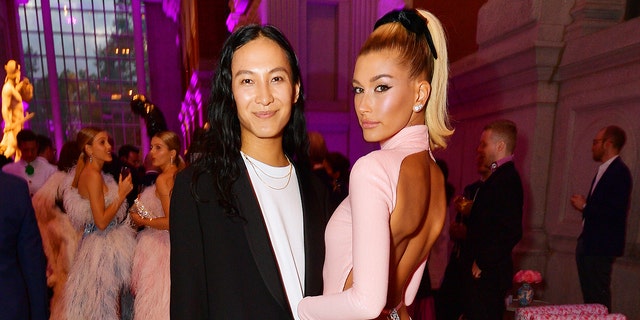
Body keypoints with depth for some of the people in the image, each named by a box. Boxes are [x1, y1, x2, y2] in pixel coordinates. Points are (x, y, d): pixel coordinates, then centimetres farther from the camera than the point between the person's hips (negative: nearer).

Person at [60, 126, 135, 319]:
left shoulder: (87, 173, 10)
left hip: (104, 243, 9)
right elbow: (101, 222, -22)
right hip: (104, 247, -9)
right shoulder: (93, 175, -18)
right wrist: (122, 194, -17)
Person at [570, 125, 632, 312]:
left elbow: (617, 212, -23)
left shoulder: (619, 172, -15)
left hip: (601, 247, -9)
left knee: (598, 298, 1)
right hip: (589, 242, 9)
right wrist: (584, 205, 1)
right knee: (588, 296, 18)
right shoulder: (603, 170, 13)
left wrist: (585, 206, -13)